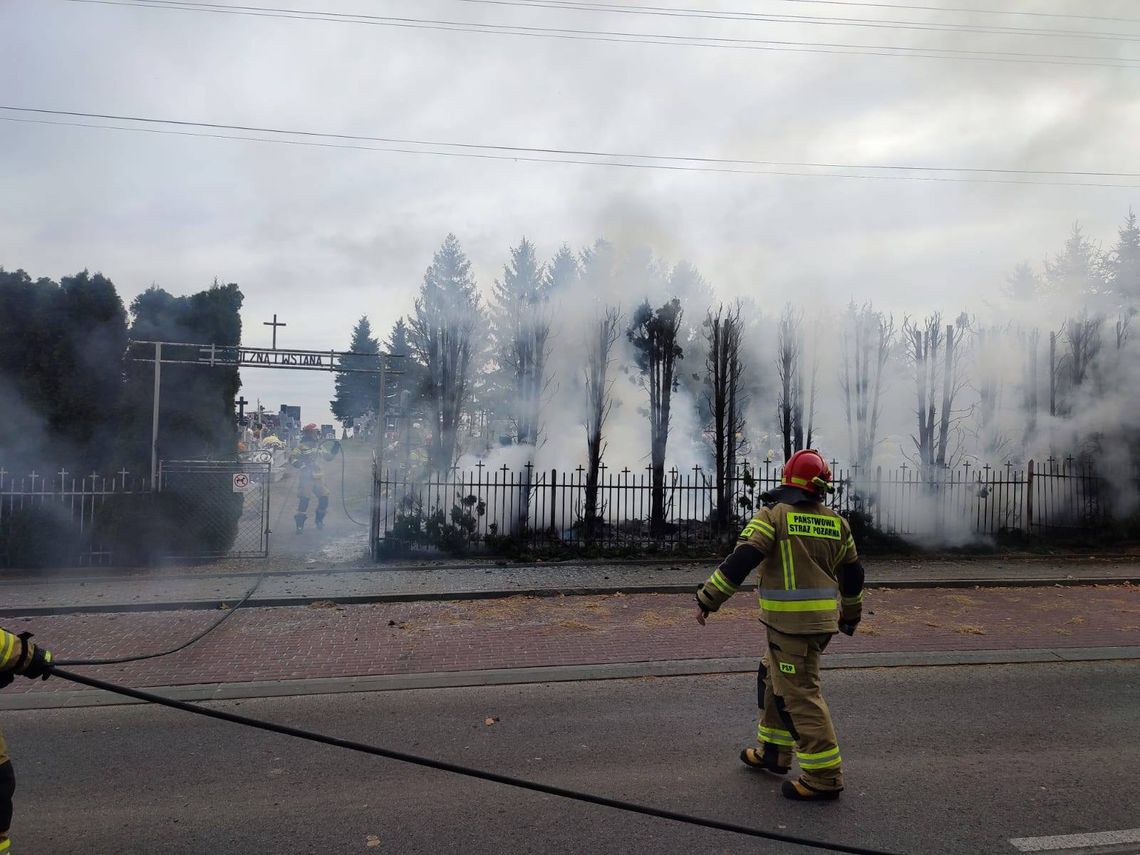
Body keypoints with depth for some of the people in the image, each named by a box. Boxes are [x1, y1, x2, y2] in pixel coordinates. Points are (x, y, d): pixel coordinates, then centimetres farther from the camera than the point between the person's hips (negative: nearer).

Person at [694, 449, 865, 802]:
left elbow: (741, 561, -17)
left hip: (791, 623, -7)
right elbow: (853, 574, 17)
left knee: (799, 694, -1)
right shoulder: (835, 523, 9)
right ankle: (773, 753, 31)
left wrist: (707, 599, -10)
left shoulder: (772, 516, -9)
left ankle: (824, 777, 4)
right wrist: (851, 615, 33)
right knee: (774, 678, 21)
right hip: (822, 619, 7)